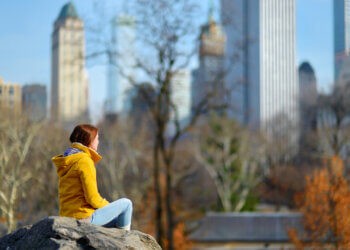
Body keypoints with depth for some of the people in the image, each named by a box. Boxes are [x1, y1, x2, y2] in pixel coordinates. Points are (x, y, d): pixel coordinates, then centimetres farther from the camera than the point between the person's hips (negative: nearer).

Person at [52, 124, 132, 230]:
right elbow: (92, 198, -19)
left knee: (118, 220, 26)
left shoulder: (68, 161, 13)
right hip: (84, 217, -10)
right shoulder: (84, 161, -16)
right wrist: (108, 205, 2)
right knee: (126, 204, 4)